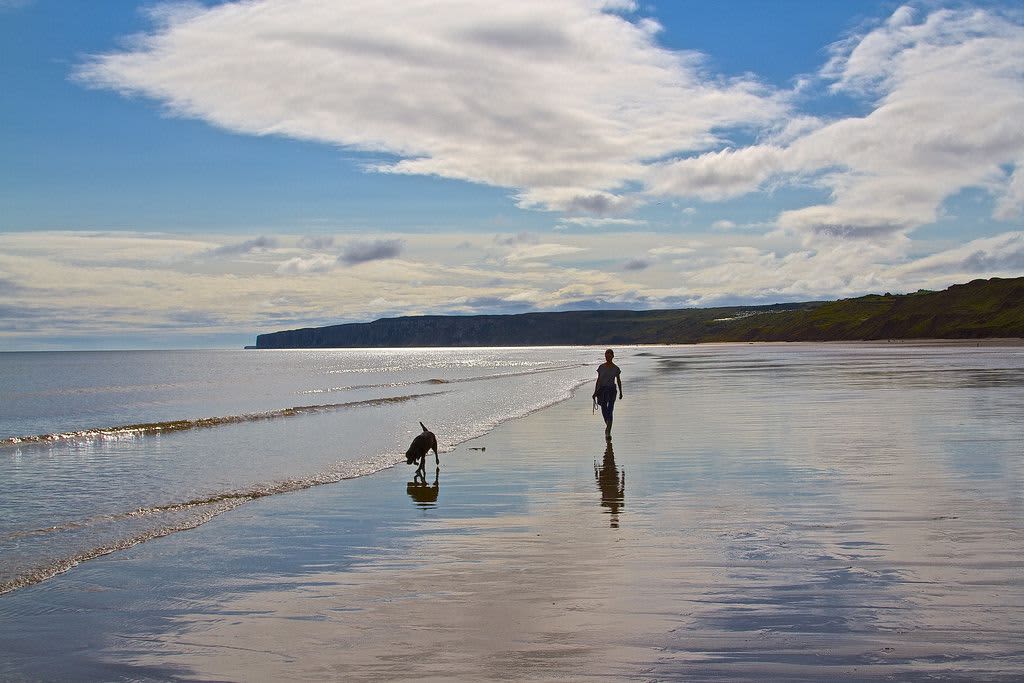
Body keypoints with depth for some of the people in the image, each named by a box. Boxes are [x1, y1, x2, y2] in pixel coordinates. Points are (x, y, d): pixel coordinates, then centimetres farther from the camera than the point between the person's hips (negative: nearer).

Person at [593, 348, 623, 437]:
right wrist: (595, 392, 4)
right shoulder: (601, 367, 4)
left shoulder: (615, 368, 1)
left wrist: (620, 392, 11)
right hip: (602, 389, 2)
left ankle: (608, 432, -8)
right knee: (604, 411, 6)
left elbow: (618, 381, 10)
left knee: (609, 411, -7)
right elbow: (598, 380, 7)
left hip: (611, 390, -2)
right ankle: (608, 426, 33)